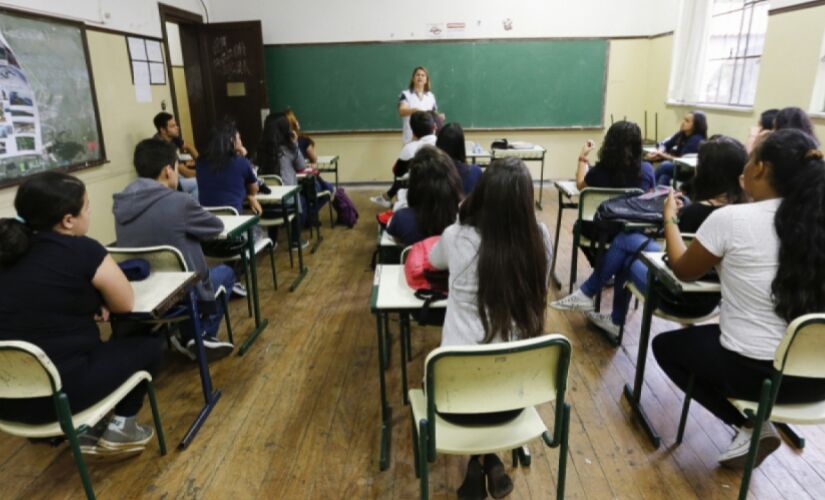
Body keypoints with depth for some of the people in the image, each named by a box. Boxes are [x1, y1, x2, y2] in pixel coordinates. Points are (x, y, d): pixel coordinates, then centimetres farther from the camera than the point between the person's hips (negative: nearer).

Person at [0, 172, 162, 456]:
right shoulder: (82, 250, -15)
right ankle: (120, 427, 18)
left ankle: (88, 430, 26)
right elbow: (125, 303, -2)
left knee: (91, 343, 33)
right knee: (148, 344, 14)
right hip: (55, 393, -7)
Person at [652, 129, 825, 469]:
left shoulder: (731, 218, -17)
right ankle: (756, 423, 16)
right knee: (714, 332, 32)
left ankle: (749, 426, 7)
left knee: (666, 345, 20)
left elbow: (683, 271, 1)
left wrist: (669, 218, 14)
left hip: (754, 371, -6)